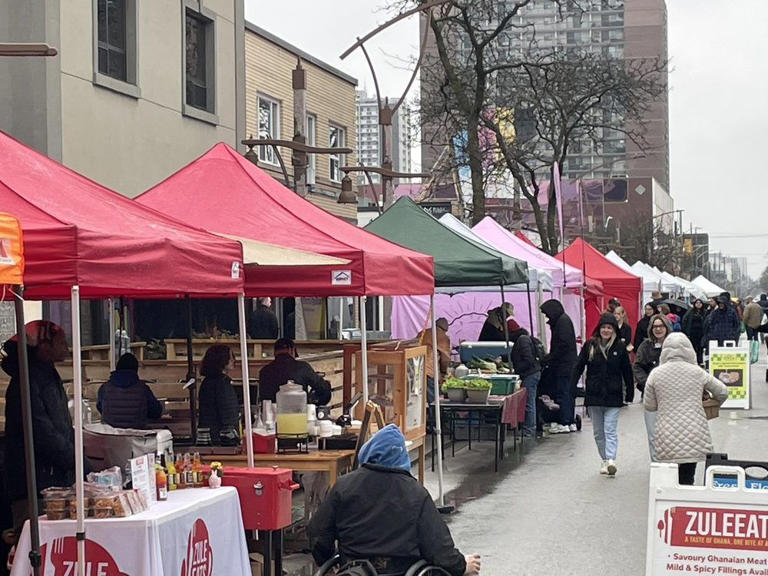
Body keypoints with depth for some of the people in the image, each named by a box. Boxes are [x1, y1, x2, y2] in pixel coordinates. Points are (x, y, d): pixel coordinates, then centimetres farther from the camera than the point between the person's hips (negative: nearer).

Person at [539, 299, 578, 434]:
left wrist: (548, 359, -14)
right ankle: (571, 422, 16)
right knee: (569, 393, 12)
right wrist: (548, 358, 12)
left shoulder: (563, 321, -13)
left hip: (564, 365, -10)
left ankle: (564, 423, -5)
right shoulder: (563, 320, 17)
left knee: (563, 393, -7)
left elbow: (563, 344, -20)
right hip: (569, 364, 10)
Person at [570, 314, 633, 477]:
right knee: (598, 432, 10)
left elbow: (627, 372, 5)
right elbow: (578, 367, 3)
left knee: (610, 431, -10)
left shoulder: (620, 347, 0)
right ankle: (604, 460, 22)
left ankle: (611, 460, -19)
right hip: (593, 396, 3)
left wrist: (630, 394, 5)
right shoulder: (590, 346, 2)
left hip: (613, 396, -2)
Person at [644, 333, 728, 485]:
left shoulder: (656, 374, 0)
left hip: (666, 438, 0)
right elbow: (722, 392, 12)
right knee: (687, 480, 4)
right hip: (694, 437, 0)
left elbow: (649, 406, 6)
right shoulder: (697, 372, 2)